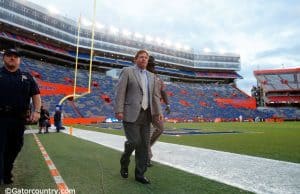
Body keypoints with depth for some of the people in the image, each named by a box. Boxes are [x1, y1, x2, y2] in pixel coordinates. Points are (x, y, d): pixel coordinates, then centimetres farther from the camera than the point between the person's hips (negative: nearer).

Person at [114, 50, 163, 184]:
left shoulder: (151, 76, 17)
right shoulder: (127, 71, 0)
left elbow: (153, 96, 15)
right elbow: (120, 91, -8)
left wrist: (158, 111, 3)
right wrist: (119, 111, -17)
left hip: (145, 114, 6)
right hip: (131, 114, -5)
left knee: (144, 144, 3)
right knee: (134, 141, -9)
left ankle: (139, 174, 15)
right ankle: (124, 163, 22)